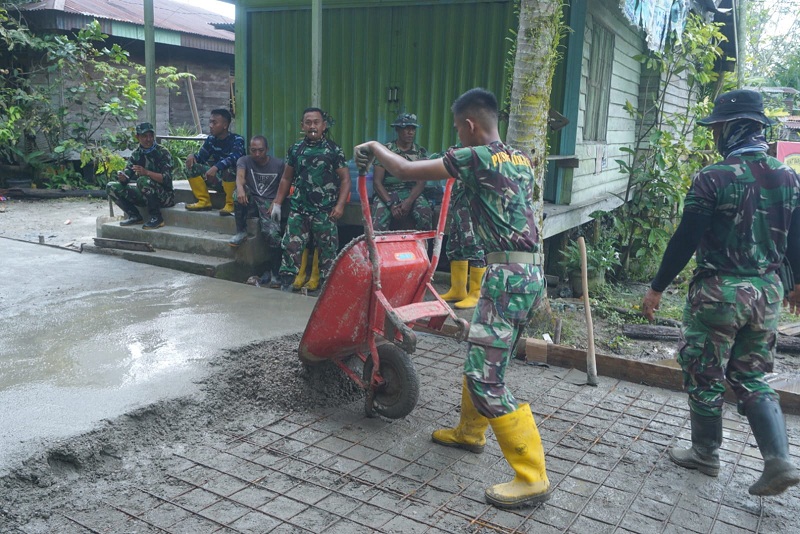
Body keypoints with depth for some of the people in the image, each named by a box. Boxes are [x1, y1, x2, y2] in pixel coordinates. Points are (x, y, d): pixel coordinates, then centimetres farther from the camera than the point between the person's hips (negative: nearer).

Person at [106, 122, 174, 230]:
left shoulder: (163, 153, -11)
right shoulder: (136, 154, 6)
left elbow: (166, 178, -23)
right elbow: (127, 173, 2)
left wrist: (146, 172, -37)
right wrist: (122, 177, -23)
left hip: (165, 195, -6)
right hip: (145, 195, 6)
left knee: (143, 180, -35)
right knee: (111, 187, -1)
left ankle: (156, 218, -22)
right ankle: (135, 216, 1)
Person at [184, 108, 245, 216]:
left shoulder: (237, 139, -15)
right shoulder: (211, 139, 3)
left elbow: (234, 157, -34)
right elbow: (201, 157, 9)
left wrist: (216, 167, -48)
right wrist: (192, 156, -16)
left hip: (234, 178, -6)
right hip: (217, 177, 6)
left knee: (228, 169, -38)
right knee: (192, 166, -6)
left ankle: (230, 204, -21)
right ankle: (204, 201, -3)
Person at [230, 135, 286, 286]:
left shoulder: (278, 164, 3)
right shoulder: (244, 160, 2)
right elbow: (240, 176, -20)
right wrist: (240, 188, -43)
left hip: (268, 204, -1)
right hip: (250, 201, 1)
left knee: (273, 234, -28)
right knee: (239, 194, -34)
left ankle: (274, 271, -7)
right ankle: (241, 232, -15)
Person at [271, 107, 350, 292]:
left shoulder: (333, 150, 1)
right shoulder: (296, 149, 9)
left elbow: (345, 179, -1)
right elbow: (286, 179, 16)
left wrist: (340, 205, -11)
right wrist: (277, 203, 11)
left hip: (325, 212, -2)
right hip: (298, 209, 2)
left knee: (327, 250, 3)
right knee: (291, 247, -1)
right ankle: (285, 286, 6)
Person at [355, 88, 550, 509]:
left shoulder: (475, 156, -10)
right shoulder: (519, 158, 15)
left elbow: (406, 171, -5)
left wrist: (373, 147, 13)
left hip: (507, 276, -9)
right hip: (530, 272, 9)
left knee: (486, 376, -7)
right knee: (480, 356, 23)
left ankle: (532, 478, -1)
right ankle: (469, 432, 42)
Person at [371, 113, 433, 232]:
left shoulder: (421, 152, 8)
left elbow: (421, 182, 0)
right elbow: (377, 182, -3)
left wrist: (409, 202, -19)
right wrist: (391, 204, -17)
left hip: (412, 193, 2)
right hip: (387, 193, -1)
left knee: (425, 216, -30)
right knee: (378, 226, -29)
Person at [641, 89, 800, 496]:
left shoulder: (712, 179, -15)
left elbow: (685, 241, -15)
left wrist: (657, 288, -6)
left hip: (719, 291, -6)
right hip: (767, 293, 6)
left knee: (704, 376, 11)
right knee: (751, 378, 18)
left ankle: (706, 454, 25)